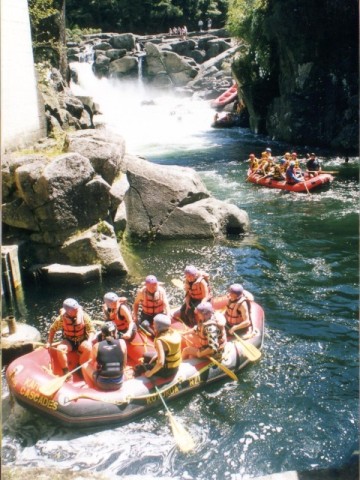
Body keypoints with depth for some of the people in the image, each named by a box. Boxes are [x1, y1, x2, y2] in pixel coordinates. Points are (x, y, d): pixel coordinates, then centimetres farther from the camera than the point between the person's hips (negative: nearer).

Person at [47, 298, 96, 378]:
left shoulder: (84, 316, -15)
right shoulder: (61, 318, -14)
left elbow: (92, 330, -9)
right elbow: (53, 329, 3)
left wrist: (89, 341, -24)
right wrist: (49, 342, -2)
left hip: (82, 341, -1)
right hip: (68, 341, 1)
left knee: (88, 348, -33)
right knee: (60, 349, -31)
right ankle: (66, 372, -14)